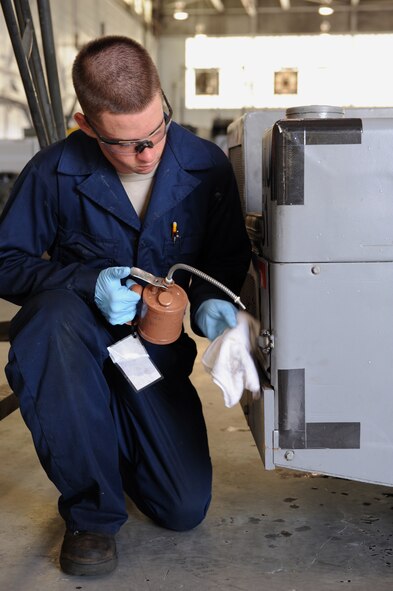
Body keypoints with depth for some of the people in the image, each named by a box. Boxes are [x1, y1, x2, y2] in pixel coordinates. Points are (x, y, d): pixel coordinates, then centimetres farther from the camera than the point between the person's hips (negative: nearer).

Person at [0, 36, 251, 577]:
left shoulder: (206, 167, -10)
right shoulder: (53, 173, -16)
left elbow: (229, 257, 5)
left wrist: (211, 300, -17)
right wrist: (87, 282, -26)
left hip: (158, 349, 2)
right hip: (76, 340, -1)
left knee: (187, 509, -6)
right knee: (53, 316, -40)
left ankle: (113, 441, 30)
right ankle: (91, 511, -19)